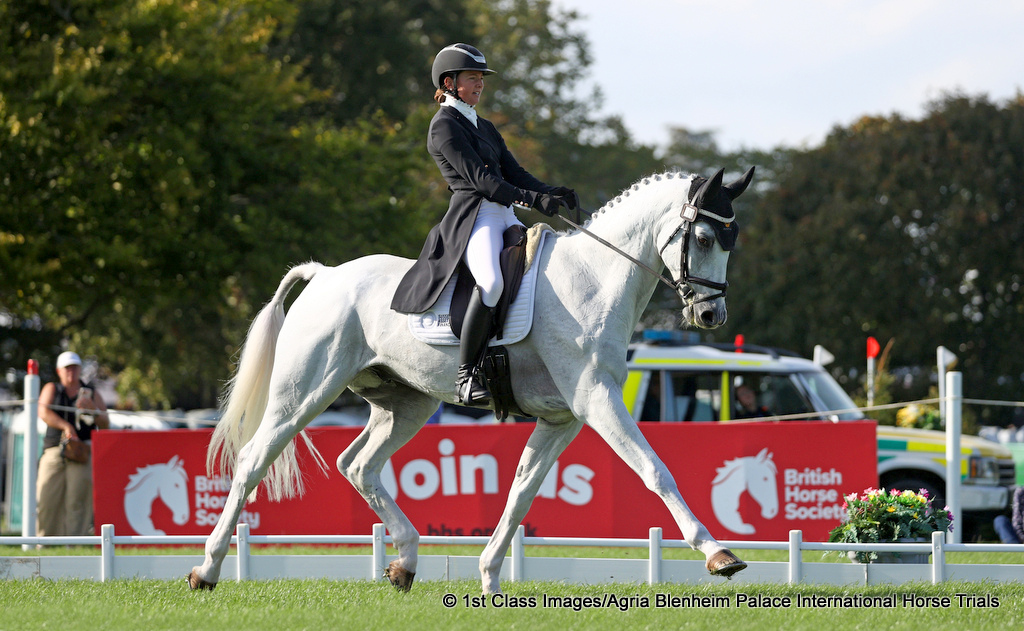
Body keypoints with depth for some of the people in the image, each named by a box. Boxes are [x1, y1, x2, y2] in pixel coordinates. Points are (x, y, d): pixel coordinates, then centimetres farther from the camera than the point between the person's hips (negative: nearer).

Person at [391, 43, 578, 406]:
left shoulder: (484, 127, 25)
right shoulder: (445, 125, -2)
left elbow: (513, 172, 20)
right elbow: (478, 178, -12)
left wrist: (553, 193, 0)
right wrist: (532, 200, -20)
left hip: (505, 216, 10)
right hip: (472, 218, -10)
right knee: (491, 281, -35)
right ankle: (466, 376, -33)